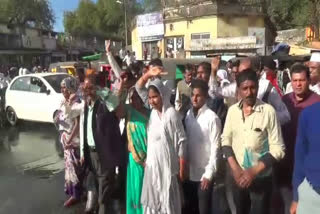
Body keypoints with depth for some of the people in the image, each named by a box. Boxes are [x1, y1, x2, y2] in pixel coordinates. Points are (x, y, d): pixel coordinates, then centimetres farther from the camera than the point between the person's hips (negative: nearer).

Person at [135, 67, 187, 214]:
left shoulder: (171, 113, -16)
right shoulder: (153, 111, 3)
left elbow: (181, 141, -15)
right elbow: (139, 88, 7)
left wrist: (181, 169, -13)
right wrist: (148, 74, -11)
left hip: (166, 165, -6)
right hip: (152, 163, 7)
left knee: (167, 201, 5)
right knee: (152, 199, 17)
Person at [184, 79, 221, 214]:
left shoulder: (212, 118, -14)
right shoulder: (188, 115, 2)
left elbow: (215, 148, -13)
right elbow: (185, 141, 7)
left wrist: (209, 174, -13)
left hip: (204, 174, -5)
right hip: (189, 173, 5)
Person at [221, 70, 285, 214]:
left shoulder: (268, 111, -15)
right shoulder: (232, 110, -3)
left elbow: (278, 149, -13)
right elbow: (226, 140, 3)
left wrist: (254, 171, -17)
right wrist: (235, 168, -8)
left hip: (261, 178, -4)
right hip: (237, 176, 4)